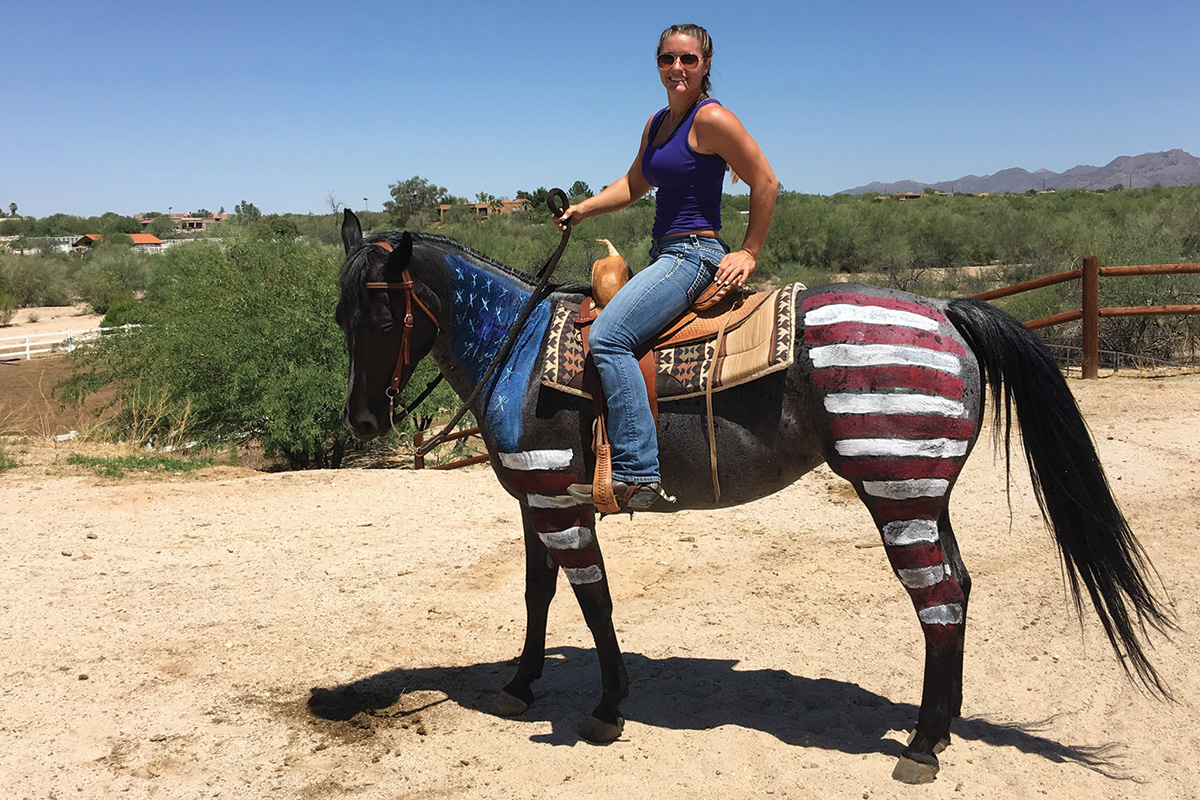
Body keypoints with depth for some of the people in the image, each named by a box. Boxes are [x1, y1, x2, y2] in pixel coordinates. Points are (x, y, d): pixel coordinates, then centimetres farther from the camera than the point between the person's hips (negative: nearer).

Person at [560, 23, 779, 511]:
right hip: (665, 254, 10)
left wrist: (749, 253, -9)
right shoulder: (657, 123, 16)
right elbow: (634, 185, 27)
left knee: (608, 336, -26)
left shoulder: (712, 118, -10)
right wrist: (581, 209, 15)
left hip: (694, 253, -10)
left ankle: (637, 473, -26)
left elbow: (766, 183, -11)